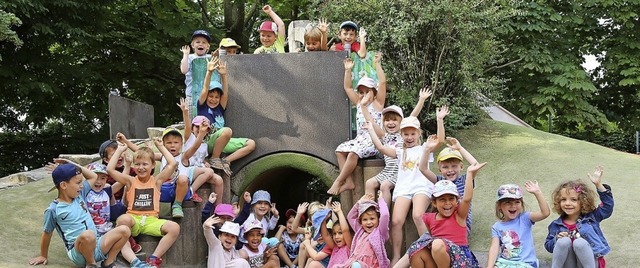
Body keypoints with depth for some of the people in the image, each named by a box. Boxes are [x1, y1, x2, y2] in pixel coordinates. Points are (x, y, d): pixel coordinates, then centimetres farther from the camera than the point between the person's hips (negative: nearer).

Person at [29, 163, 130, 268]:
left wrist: (75, 166, 12)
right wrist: (43, 256, 17)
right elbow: (47, 233, 8)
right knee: (88, 234, -41)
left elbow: (93, 177, 23)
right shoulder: (53, 210, -4)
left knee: (124, 230, -14)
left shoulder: (79, 195, 13)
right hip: (79, 253, -6)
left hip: (97, 246, 6)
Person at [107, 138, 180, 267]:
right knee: (123, 219, -38)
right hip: (133, 219, -1)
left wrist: (161, 147, 9)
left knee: (174, 228, -25)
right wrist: (119, 150, 8)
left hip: (151, 220, 1)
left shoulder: (156, 180, 10)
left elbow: (173, 164, 0)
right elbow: (110, 169, -1)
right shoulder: (130, 181, 9)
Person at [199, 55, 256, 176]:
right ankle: (214, 159, -19)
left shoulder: (220, 108, 19)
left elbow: (225, 93, 7)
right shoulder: (202, 106, 8)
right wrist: (209, 72, -19)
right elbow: (205, 90, -5)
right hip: (207, 141, -6)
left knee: (251, 144, -5)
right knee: (227, 130, -36)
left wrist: (223, 75, -7)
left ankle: (225, 161, -14)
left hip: (222, 142, 6)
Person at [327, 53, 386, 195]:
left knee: (353, 153, -30)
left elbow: (383, 82, -7)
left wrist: (377, 64, -6)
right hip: (359, 139, 7)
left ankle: (339, 181, -21)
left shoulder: (377, 103, 3)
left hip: (374, 141, -7)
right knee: (340, 150, -14)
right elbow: (347, 87, 23)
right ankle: (348, 182, -20)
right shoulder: (358, 103, 19)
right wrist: (348, 70, 18)